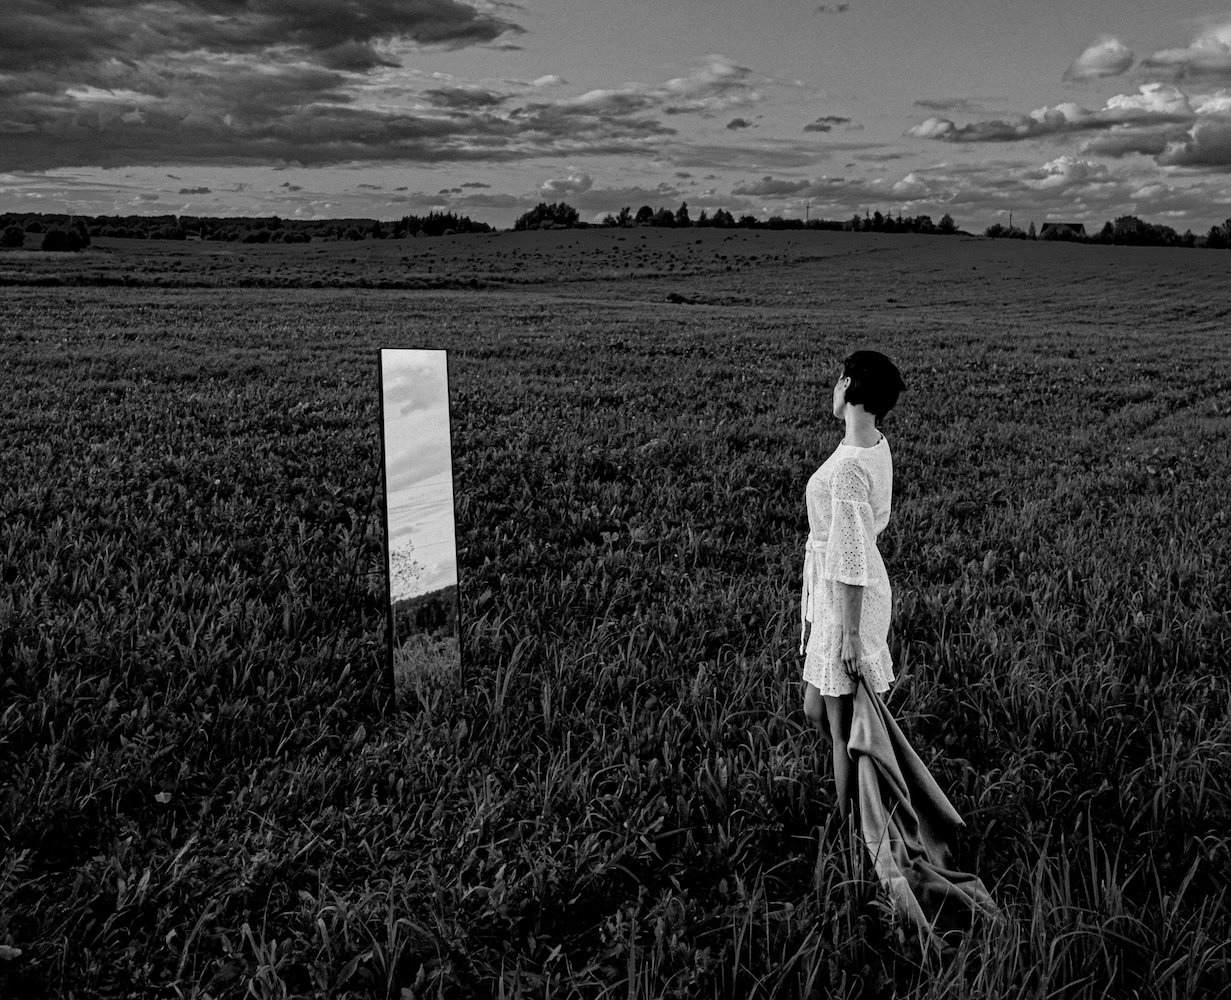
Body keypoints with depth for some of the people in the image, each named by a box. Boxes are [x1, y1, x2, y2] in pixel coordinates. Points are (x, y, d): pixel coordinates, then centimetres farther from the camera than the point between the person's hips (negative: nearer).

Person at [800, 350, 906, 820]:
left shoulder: (848, 469, -26)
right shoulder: (877, 446, 3)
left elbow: (852, 558, -24)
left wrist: (849, 633, -18)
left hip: (846, 599, -10)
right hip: (830, 592, 10)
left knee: (842, 728, 6)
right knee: (814, 710, 22)